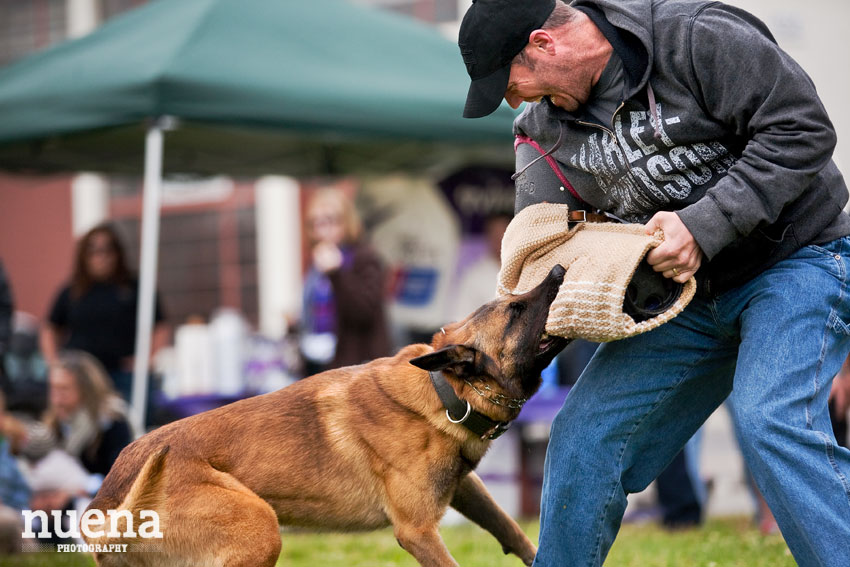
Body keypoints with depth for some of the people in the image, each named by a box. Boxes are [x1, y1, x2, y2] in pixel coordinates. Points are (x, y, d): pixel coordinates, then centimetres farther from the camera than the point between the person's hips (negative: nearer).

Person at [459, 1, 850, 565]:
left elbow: (803, 128, -22)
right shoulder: (545, 121, 2)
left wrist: (705, 224, -27)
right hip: (687, 290, 7)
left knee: (771, 421, -29)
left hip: (796, 261, -7)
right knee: (585, 434, 1)